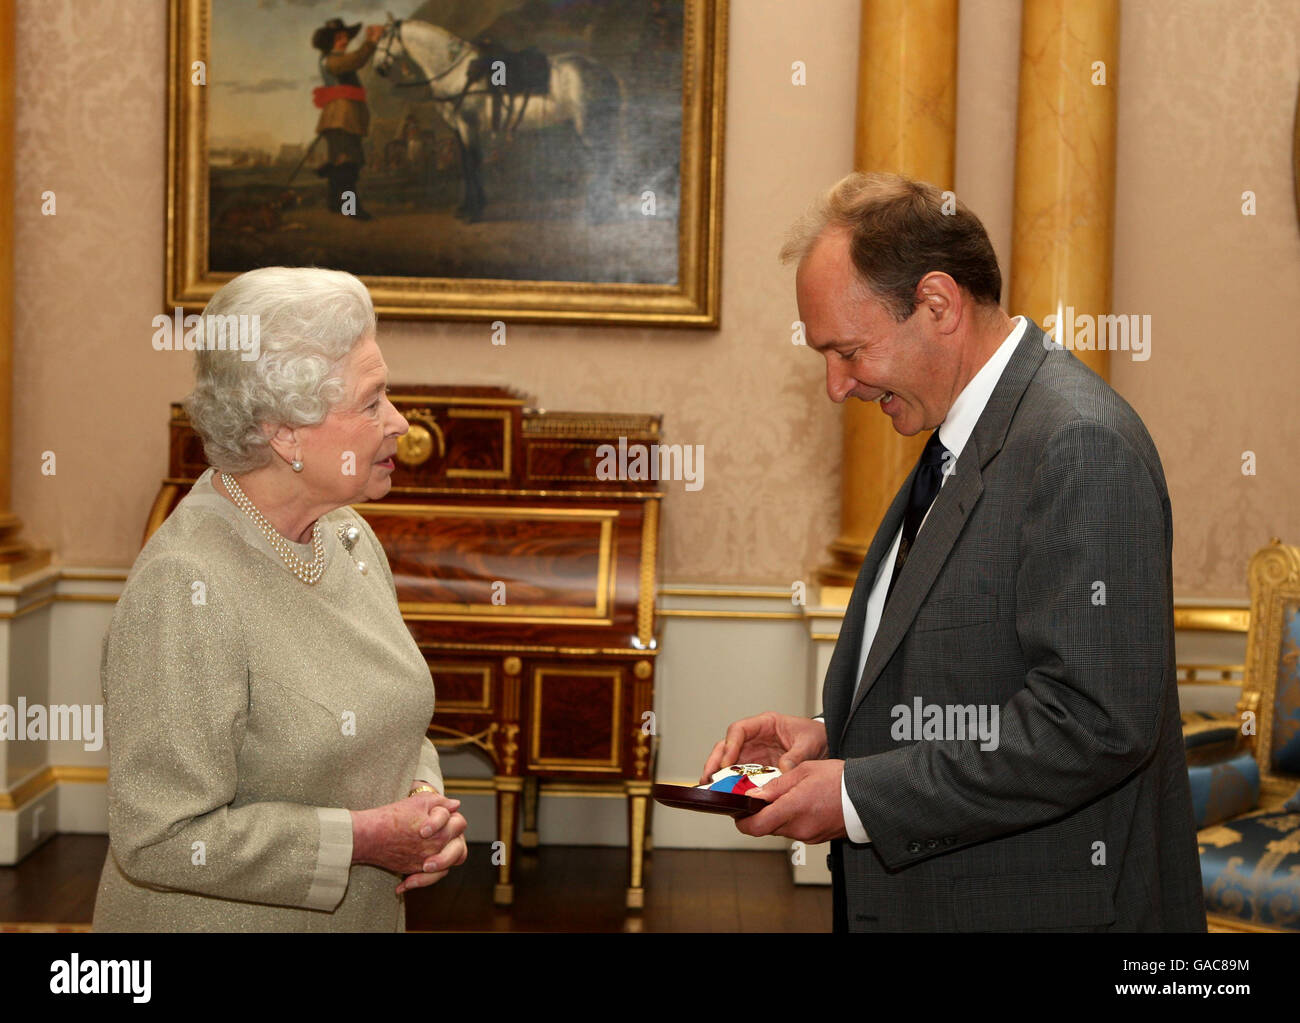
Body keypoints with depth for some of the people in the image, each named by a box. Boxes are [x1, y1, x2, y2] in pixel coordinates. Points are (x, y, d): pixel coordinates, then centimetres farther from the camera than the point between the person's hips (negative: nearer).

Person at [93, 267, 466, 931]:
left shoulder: (348, 536, 1)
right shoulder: (185, 589, -24)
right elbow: (159, 839, -26)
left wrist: (424, 797, -6)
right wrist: (363, 837, -23)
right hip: (217, 922, -7)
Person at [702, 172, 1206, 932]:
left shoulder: (1082, 447, -20)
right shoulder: (962, 437, 10)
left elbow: (1097, 720, -25)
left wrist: (862, 794, -21)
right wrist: (834, 735, 2)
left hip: (1042, 907, -8)